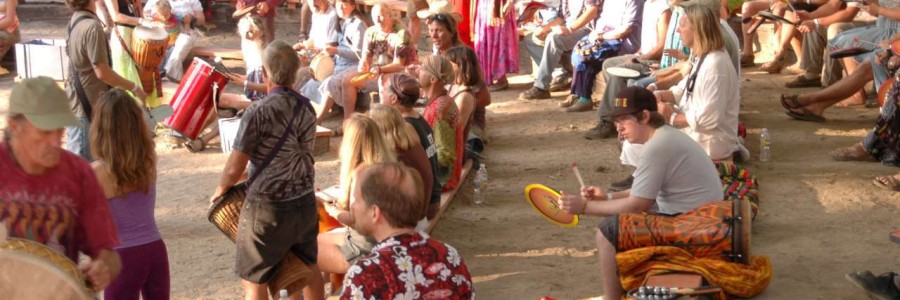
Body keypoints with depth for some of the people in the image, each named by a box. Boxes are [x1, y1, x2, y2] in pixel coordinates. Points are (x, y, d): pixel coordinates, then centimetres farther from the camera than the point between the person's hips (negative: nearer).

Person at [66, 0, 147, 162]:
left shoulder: (76, 20, 6)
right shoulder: (91, 27, -22)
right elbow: (102, 72, -23)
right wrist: (133, 87, -14)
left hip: (78, 101, 9)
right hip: (87, 104, -9)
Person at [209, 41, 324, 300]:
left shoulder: (258, 112, -17)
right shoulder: (306, 108, 2)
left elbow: (235, 168, -14)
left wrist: (221, 188, 8)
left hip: (268, 207, -6)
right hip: (305, 202, 6)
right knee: (308, 269, 24)